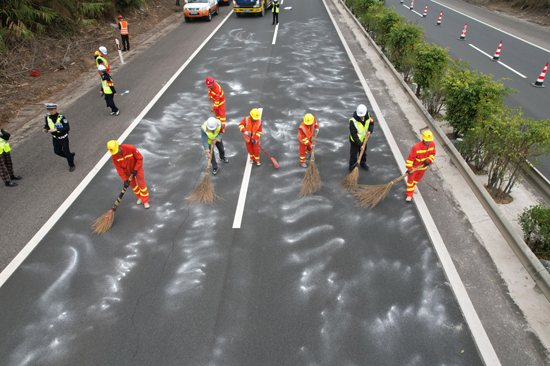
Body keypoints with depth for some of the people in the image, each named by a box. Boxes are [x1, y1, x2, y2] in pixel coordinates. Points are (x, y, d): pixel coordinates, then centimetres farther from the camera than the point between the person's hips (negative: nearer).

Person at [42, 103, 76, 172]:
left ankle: (71, 165, 27)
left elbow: (67, 128, -29)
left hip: (63, 138, -5)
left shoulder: (61, 117, -25)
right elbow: (46, 126, 3)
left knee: (66, 151, 4)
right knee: (57, 151, 12)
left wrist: (56, 129, -38)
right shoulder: (47, 117, -8)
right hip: (55, 138, 6)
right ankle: (71, 155, 38)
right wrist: (45, 130, -21)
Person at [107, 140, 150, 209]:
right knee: (133, 185, 13)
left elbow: (140, 158, -20)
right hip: (127, 171, 3)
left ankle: (145, 201, 15)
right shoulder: (114, 156, -24)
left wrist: (135, 170, -21)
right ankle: (140, 197, 38)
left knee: (141, 184, 1)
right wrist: (125, 180, -19)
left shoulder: (130, 148, -34)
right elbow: (119, 169, -16)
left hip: (137, 168, -3)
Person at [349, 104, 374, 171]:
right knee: (353, 154, 13)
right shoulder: (353, 121, -34)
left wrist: (370, 131, -19)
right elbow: (354, 135, -28)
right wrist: (360, 145, -26)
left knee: (363, 153, 27)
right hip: (354, 141, -5)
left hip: (363, 139, 6)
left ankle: (363, 163, 54)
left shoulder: (368, 115, -17)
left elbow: (371, 123, 3)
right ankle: (352, 167, 38)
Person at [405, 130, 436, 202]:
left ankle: (412, 187, 54)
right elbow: (411, 158, -26)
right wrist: (409, 168, -25)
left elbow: (433, 153, 1)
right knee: (410, 179, 4)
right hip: (414, 166, -5)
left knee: (417, 178, 26)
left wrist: (429, 160, -17)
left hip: (423, 166, 6)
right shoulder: (416, 147, -33)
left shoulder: (432, 145, -15)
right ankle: (409, 195, 16)